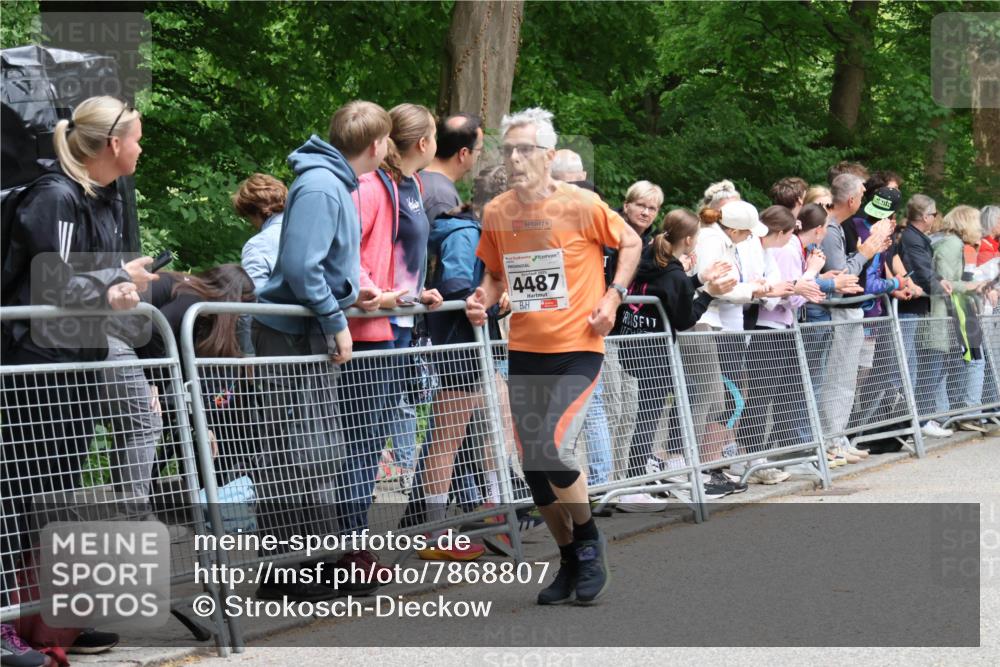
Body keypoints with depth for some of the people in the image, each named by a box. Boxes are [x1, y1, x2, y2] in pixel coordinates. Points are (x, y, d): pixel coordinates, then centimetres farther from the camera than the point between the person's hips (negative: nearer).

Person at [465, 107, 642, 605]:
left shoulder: (581, 205, -10)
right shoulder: (496, 213, 1)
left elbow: (631, 242, 5)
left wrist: (613, 296, -6)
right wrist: (484, 298, -4)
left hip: (577, 349, -5)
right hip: (524, 353, 5)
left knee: (552, 449, -20)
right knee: (533, 467, 6)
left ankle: (589, 542, 6)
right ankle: (570, 561, 26)